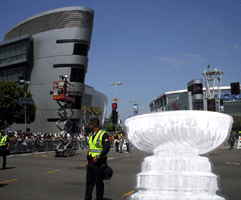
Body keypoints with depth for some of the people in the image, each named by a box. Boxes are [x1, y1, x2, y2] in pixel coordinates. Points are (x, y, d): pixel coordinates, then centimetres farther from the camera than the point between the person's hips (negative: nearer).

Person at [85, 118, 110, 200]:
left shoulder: (103, 134, -11)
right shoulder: (91, 135, 15)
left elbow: (107, 147, -18)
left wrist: (98, 157, -24)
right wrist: (88, 160, 16)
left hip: (99, 162, -7)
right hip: (91, 162, 7)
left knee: (99, 182, 2)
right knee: (89, 180, 10)